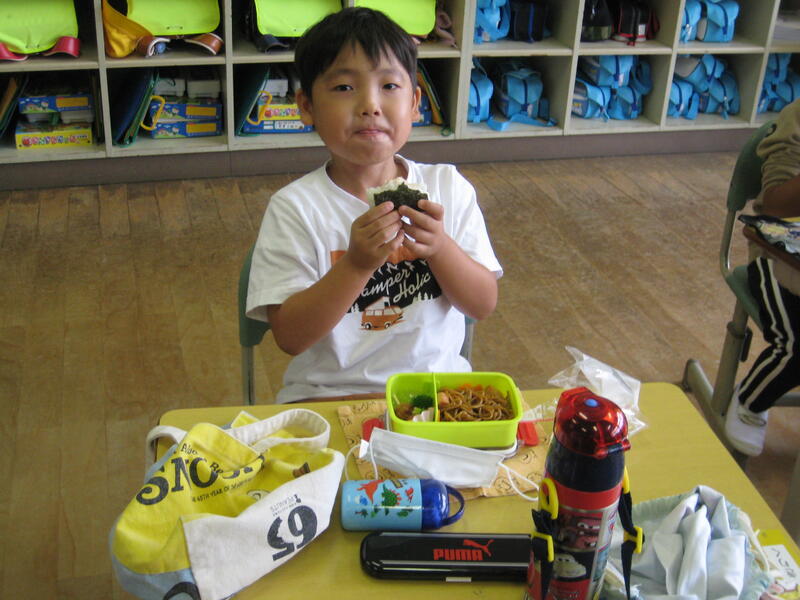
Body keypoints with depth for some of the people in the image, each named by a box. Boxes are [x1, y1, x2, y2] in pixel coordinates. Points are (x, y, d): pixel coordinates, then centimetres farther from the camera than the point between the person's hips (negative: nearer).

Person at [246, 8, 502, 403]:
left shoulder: (449, 188, 3)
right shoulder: (294, 208, -6)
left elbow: (484, 305, 3)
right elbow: (290, 337, -10)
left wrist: (440, 248, -16)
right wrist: (357, 263, -23)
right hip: (328, 393, -1)